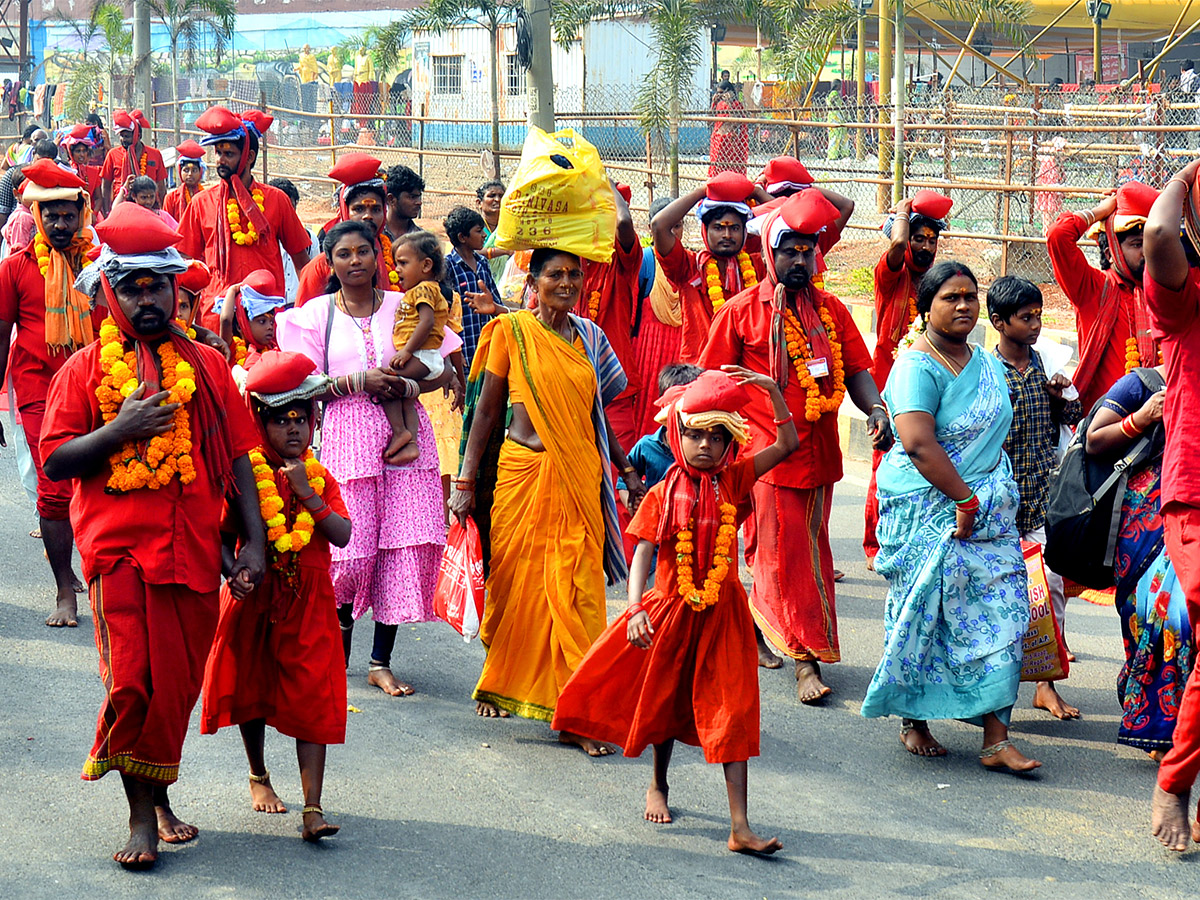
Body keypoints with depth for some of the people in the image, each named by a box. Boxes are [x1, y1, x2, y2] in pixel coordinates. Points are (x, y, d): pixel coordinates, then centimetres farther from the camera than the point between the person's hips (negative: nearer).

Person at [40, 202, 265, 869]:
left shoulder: (207, 366, 10)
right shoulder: (86, 369, 3)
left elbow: (238, 456, 10)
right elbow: (55, 461, -1)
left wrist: (254, 540, 3)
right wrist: (122, 429, -15)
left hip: (195, 547, 3)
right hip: (120, 546, -2)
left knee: (181, 681, 7)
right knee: (136, 680, -7)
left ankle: (157, 794, 24)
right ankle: (144, 813, 4)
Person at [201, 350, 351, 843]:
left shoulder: (320, 478, 4)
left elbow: (343, 534, -8)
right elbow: (223, 535, -7)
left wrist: (308, 495, -19)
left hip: (308, 603, 1)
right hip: (256, 599, -1)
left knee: (312, 700, -7)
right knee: (252, 690, 15)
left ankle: (313, 807, -11)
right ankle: (258, 776, 40)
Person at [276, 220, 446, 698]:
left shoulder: (402, 306, 11)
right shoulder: (315, 314, 7)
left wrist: (405, 385, -8)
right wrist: (358, 381, -11)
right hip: (347, 436, -2)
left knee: (407, 544, -5)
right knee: (352, 549, -9)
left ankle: (381, 661, 5)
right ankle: (340, 635, 21)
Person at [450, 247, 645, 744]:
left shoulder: (588, 337, 9)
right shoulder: (512, 331, -1)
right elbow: (487, 409, 1)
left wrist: (627, 471, 16)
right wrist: (466, 480, -2)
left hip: (579, 476, 3)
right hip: (524, 471, -3)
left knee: (577, 589, -2)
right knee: (516, 581, 6)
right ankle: (499, 685, 28)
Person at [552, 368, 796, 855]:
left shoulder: (732, 482, -1)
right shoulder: (663, 495, -7)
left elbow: (788, 444, -1)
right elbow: (642, 554, -12)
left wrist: (772, 391, -11)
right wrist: (636, 609, -26)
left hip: (722, 614, 1)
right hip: (670, 611, 0)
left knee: (731, 714, -6)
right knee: (664, 703, 17)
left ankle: (740, 827, -9)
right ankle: (658, 786, 45)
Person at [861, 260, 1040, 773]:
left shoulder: (987, 364, 13)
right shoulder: (918, 367, -12)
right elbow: (919, 443, -22)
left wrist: (979, 501, 12)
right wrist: (966, 500, -21)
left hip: (987, 507, 7)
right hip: (927, 511, -7)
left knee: (997, 612, -2)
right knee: (925, 613, 1)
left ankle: (996, 738, -3)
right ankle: (913, 722, 17)